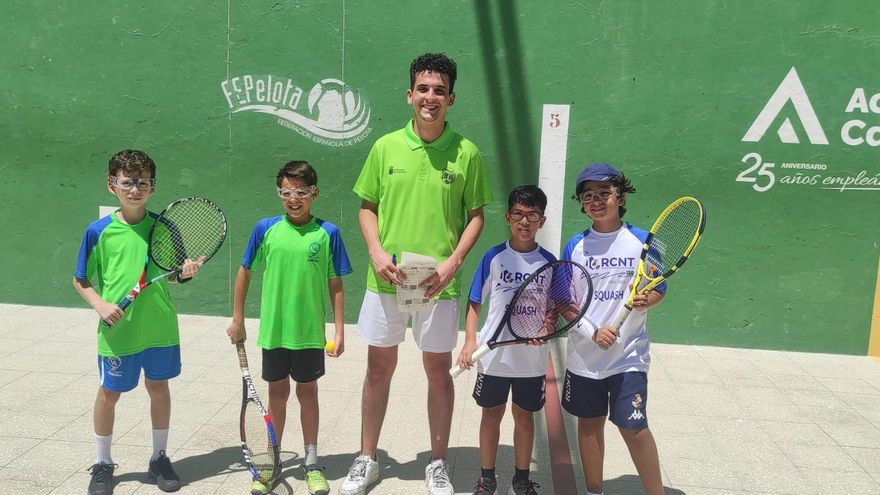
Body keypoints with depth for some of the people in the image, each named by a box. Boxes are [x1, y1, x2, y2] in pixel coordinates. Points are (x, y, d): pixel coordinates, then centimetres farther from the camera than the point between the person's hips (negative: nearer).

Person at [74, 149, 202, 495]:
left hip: (159, 327, 2)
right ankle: (103, 464, 31)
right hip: (117, 331, -1)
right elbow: (80, 281, 2)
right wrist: (100, 304, -15)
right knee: (109, 393, 11)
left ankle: (159, 458, 32)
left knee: (158, 387, 13)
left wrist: (185, 272, -14)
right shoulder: (99, 231, -7)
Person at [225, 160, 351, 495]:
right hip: (273, 330, 1)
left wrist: (339, 331, -3)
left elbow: (335, 285, -2)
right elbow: (245, 272, 7)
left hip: (310, 332, -1)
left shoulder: (327, 233, -6)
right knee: (277, 393, 13)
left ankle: (312, 463, 26)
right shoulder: (266, 229, -3)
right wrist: (237, 320, 8)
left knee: (307, 392, 12)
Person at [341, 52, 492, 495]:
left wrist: (453, 261, -11)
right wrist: (376, 251, -8)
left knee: (438, 371, 10)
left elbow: (475, 215, 2)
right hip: (386, 279, 2)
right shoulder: (385, 147, 2)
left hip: (438, 284, -1)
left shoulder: (467, 153, -2)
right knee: (378, 369, 12)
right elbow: (367, 207, 8)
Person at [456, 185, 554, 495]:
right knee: (492, 413, 12)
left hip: (532, 357, 1)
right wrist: (470, 341, -10)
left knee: (524, 415, 13)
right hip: (494, 354, 0)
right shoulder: (494, 257, -4)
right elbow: (474, 303, 0)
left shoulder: (548, 262, -2)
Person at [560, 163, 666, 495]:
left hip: (628, 354, -2)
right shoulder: (575, 246, 1)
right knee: (589, 424, 13)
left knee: (633, 427, -4)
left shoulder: (642, 241, -3)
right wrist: (594, 332, -14)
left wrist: (646, 300, -18)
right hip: (583, 354, 3)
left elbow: (659, 290, 5)